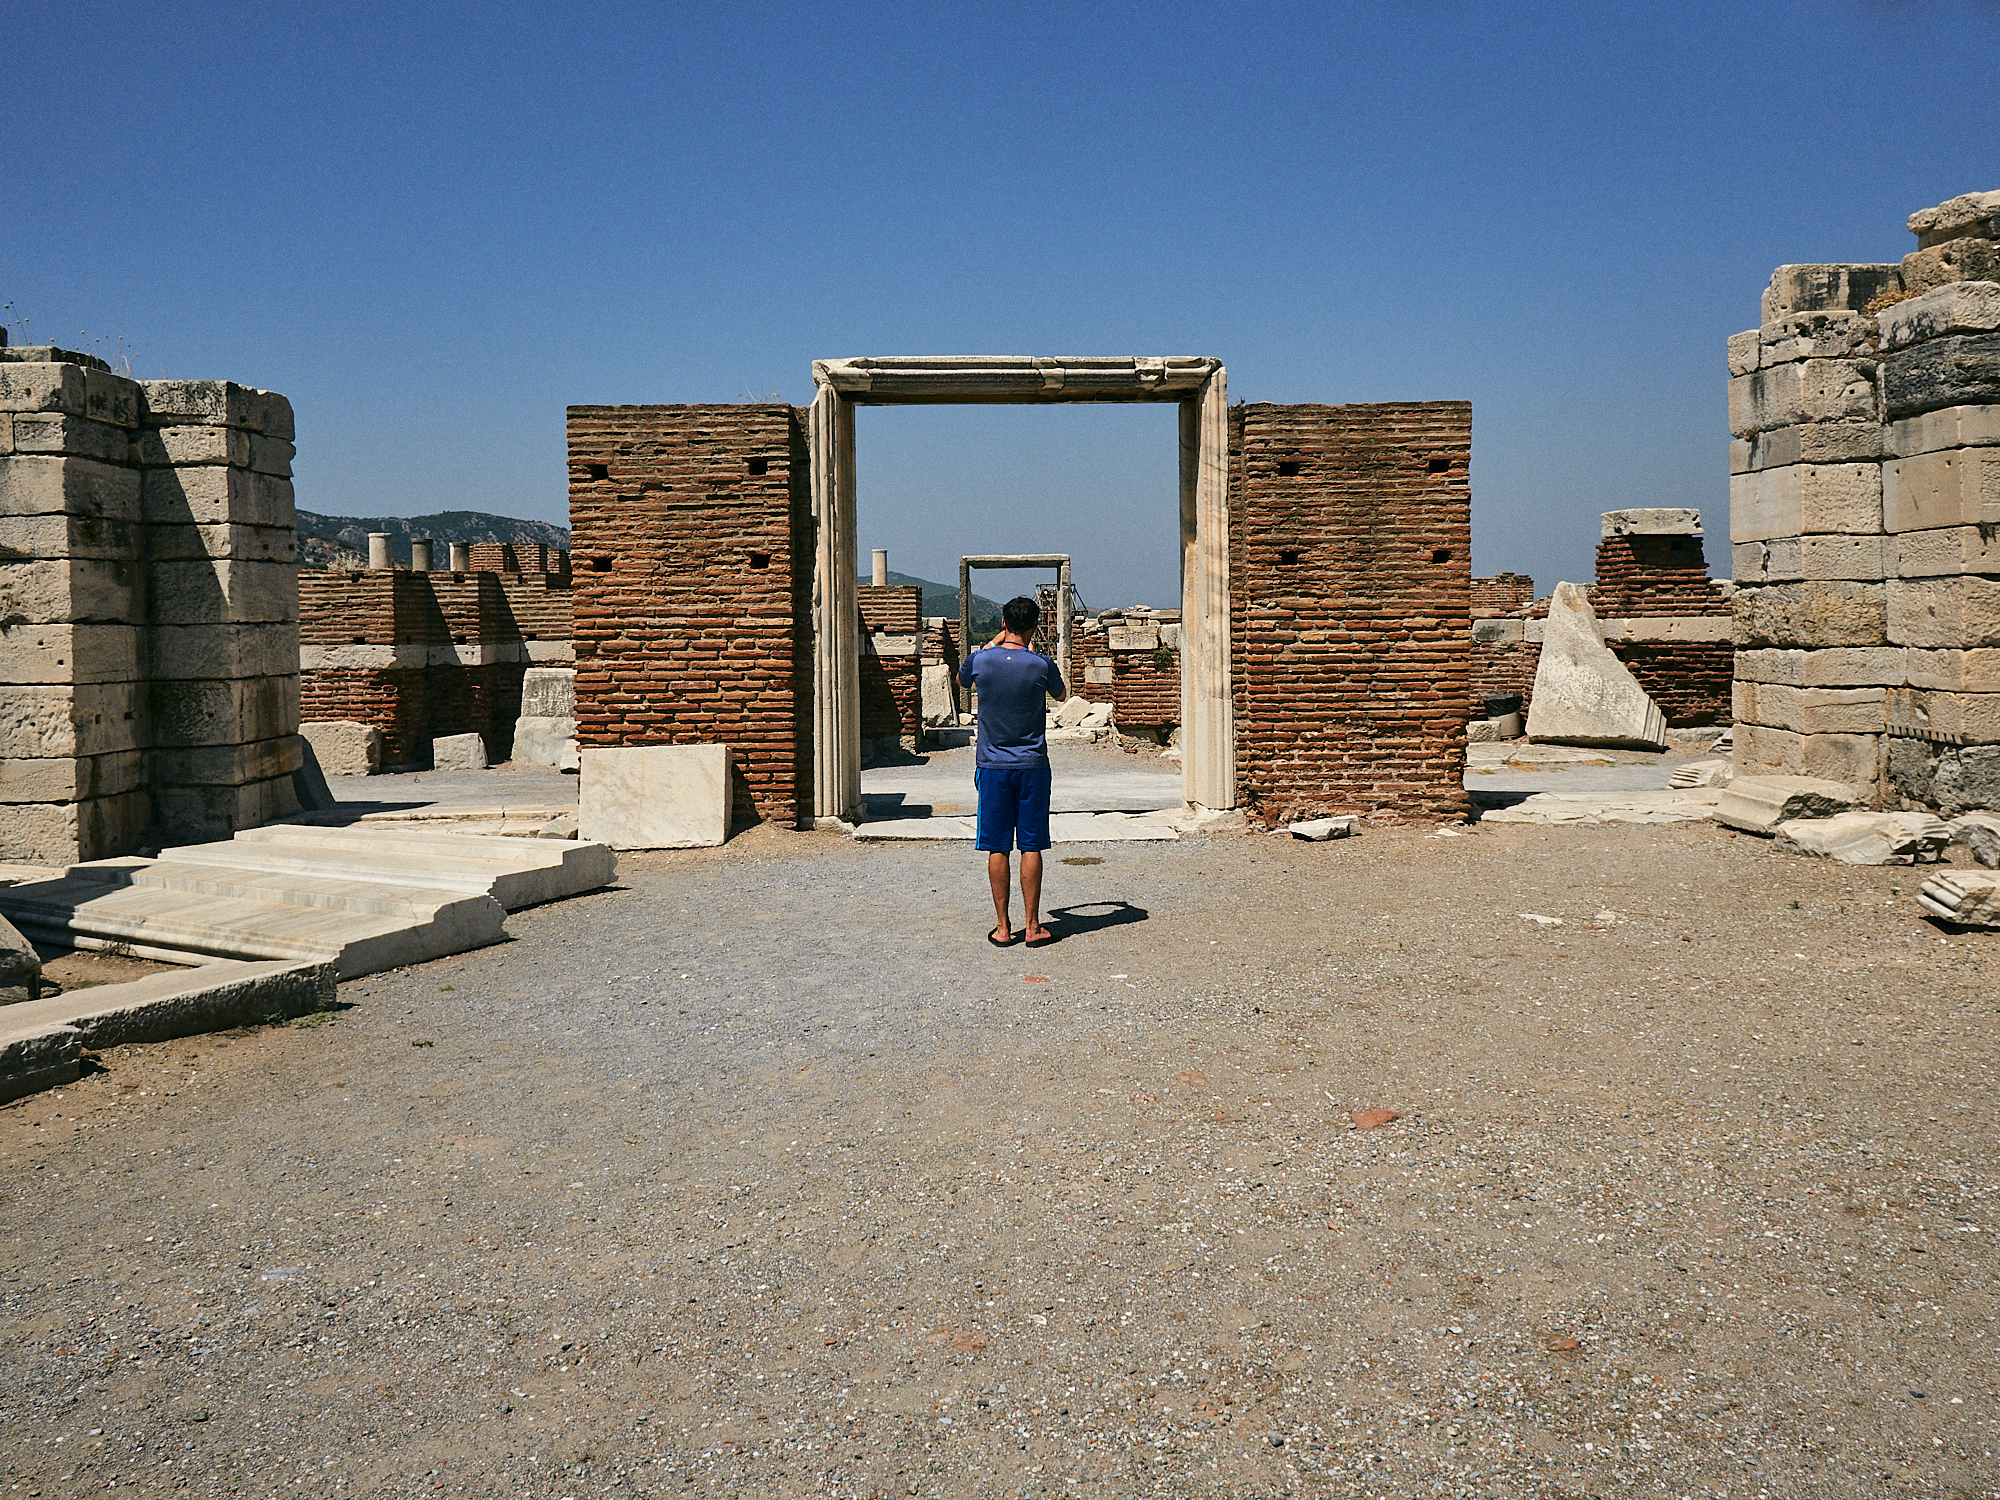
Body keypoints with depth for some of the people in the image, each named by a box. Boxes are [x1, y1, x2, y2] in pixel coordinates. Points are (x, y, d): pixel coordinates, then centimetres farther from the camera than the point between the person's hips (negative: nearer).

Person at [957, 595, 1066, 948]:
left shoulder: (981, 660, -6)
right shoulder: (1041, 665, -8)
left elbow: (961, 679, 19)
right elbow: (1061, 695, 15)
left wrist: (994, 642, 21)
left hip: (993, 765, 1)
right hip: (1033, 766, -1)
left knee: (997, 849, 5)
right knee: (1031, 847, 4)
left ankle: (1003, 928, 9)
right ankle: (1033, 927, 7)